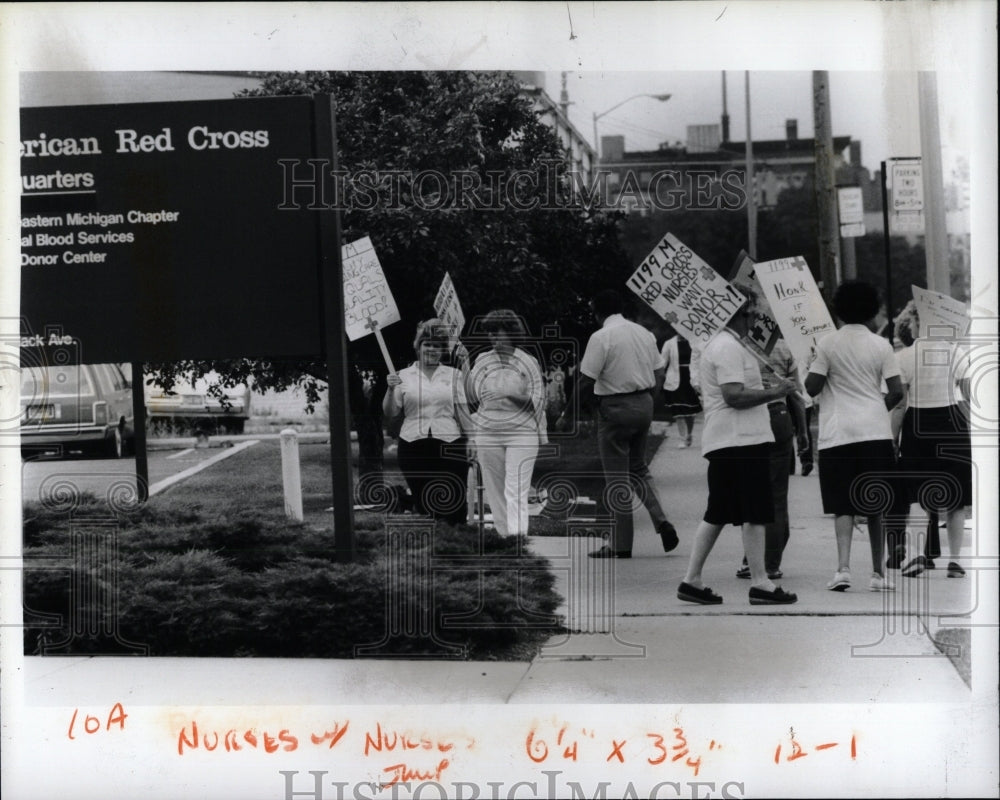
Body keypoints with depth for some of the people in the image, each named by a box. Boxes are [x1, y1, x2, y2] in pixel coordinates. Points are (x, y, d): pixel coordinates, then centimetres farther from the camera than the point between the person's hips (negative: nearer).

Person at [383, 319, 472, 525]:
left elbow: (462, 411, 10)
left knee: (454, 506, -5)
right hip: (413, 447, 0)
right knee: (422, 505, 5)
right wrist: (391, 389, -10)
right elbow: (389, 413, 4)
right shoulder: (404, 376, 8)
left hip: (449, 445, 0)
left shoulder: (453, 375, 9)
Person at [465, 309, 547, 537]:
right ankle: (502, 535, 14)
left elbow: (537, 401, -3)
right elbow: (472, 397, 8)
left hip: (521, 433, -4)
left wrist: (510, 395, -17)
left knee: (516, 491, -11)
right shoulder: (482, 360, 9)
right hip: (488, 432, 4)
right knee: (494, 490, 5)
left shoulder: (528, 362, 0)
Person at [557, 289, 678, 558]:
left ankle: (621, 545, 5)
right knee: (638, 469, 22)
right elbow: (659, 376, 11)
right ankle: (661, 522, 7)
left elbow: (586, 383, -14)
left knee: (617, 479, 1)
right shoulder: (644, 333, 8)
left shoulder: (601, 337, -13)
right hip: (644, 405, 7)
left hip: (615, 408, -7)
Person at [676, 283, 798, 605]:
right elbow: (734, 396, -22)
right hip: (742, 440, -11)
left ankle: (691, 580, 13)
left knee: (717, 515, 12)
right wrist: (774, 393, -14)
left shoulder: (716, 344, 20)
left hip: (721, 443, 11)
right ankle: (759, 584, -1)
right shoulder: (729, 347, -14)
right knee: (755, 514, -5)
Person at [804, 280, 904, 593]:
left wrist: (812, 366, 15)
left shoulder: (827, 344, -1)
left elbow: (812, 388, -4)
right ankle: (878, 573, 15)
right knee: (874, 506, 10)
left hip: (837, 433, -1)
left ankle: (843, 567, -18)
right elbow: (896, 392, 0)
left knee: (843, 506, -1)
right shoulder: (881, 346, 4)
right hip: (875, 431, 1)